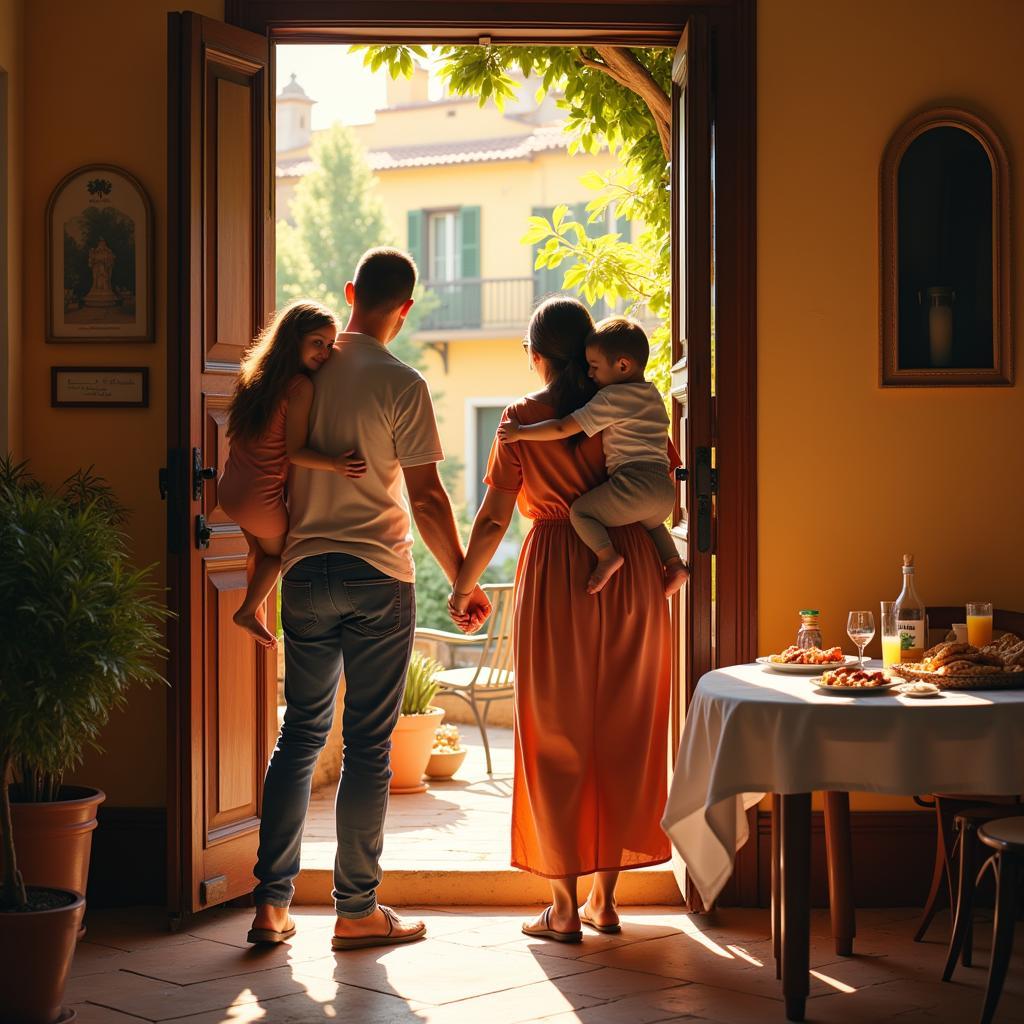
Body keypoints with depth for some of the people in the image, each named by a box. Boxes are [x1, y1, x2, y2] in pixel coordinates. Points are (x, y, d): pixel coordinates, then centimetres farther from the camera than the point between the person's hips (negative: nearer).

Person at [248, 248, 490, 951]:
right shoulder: (400, 384, -9)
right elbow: (426, 497, -10)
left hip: (305, 573, 5)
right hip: (378, 577, -5)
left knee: (301, 734, 12)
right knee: (369, 744, 2)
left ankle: (272, 903, 12)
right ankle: (357, 911, 7)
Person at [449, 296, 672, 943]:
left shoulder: (523, 420, -2)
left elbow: (495, 518, -3)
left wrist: (464, 586, 9)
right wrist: (667, 561, 23)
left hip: (557, 575, -3)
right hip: (632, 573, 3)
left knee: (557, 737, 4)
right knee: (621, 733, 10)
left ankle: (564, 907, 5)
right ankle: (606, 897, 16)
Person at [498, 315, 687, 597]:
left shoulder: (610, 398, -6)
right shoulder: (654, 395, 18)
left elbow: (563, 428, -8)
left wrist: (519, 432, 1)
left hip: (633, 483, -9)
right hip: (666, 490, 9)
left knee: (580, 510, -2)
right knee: (651, 521, 36)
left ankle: (607, 555, -21)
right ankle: (673, 563, 16)